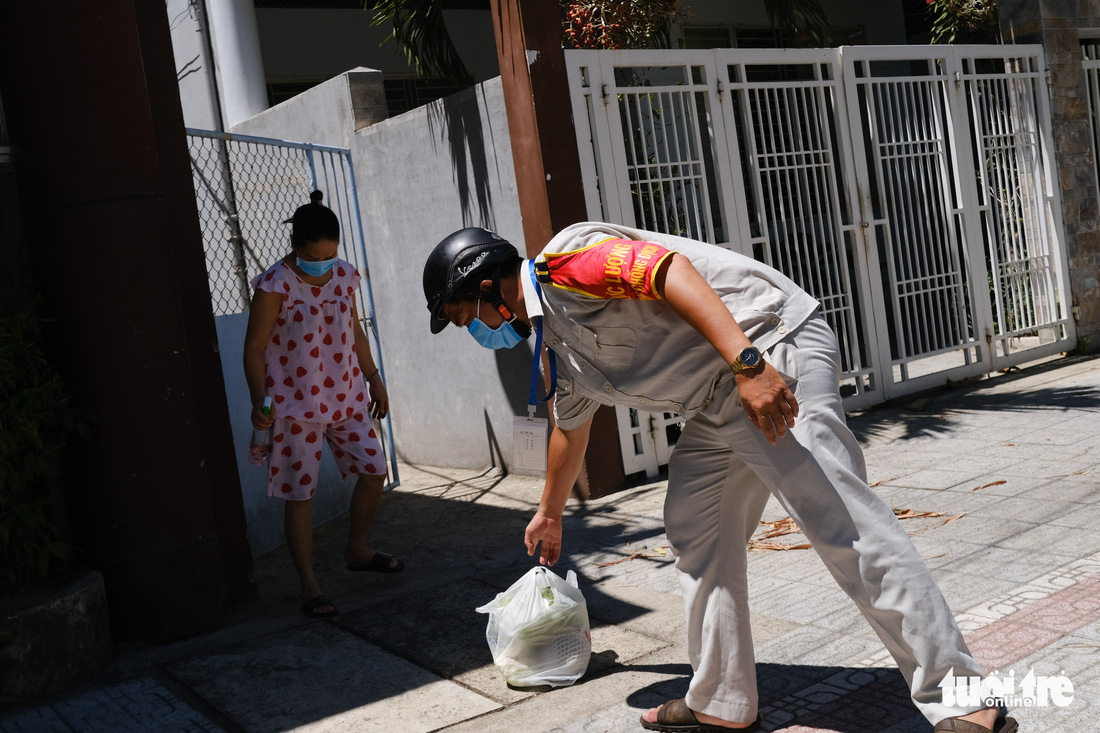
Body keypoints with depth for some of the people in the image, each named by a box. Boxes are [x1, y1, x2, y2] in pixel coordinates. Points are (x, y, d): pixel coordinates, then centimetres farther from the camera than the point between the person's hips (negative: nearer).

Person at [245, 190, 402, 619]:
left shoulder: (344, 276, 4)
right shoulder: (274, 285, -14)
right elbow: (254, 347, -12)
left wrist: (374, 380, 21)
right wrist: (259, 401, -22)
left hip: (346, 398, 6)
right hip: (295, 406, -6)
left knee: (374, 472, 8)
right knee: (299, 495, 1)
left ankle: (357, 551, 32)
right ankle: (310, 587, 13)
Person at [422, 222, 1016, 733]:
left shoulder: (564, 261, -10)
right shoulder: (560, 347, 21)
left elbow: (667, 267, -23)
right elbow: (569, 428, 36)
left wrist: (747, 365, -32)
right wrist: (549, 514, 50)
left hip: (770, 350, -10)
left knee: (838, 518, -16)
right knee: (695, 529, 11)